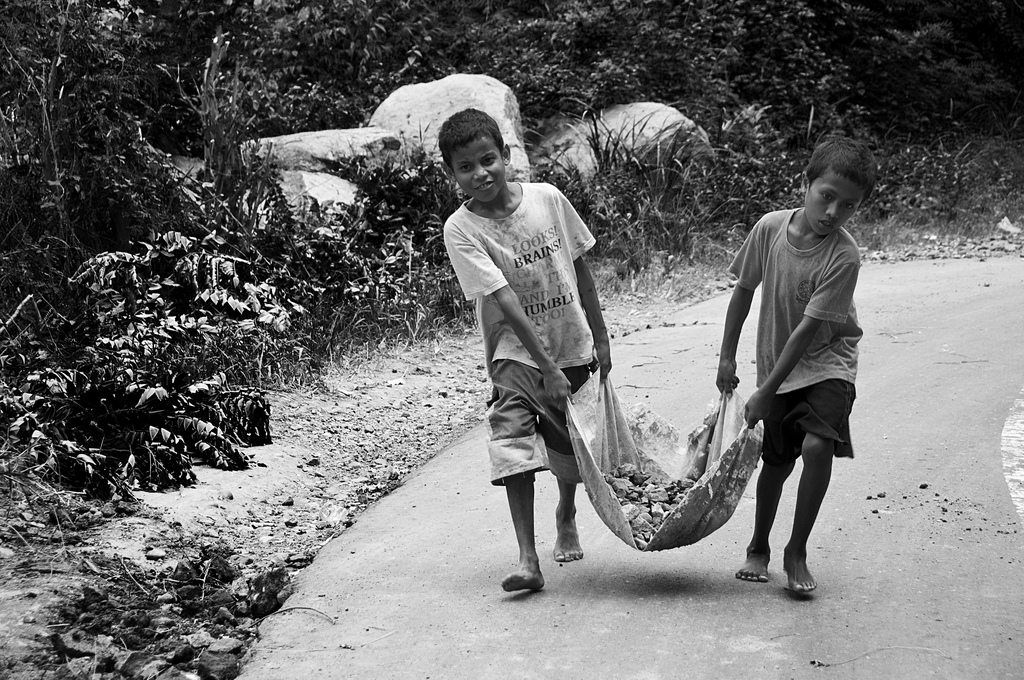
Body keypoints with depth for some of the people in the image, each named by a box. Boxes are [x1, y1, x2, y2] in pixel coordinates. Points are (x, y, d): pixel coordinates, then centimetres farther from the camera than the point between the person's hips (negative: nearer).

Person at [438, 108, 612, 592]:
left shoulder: (547, 198, -7)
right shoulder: (460, 229, -16)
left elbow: (580, 269, 5)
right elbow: (505, 302, -23)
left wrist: (600, 340, 8)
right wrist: (547, 370, -27)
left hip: (574, 347, 3)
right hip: (517, 353, -3)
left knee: (574, 448, 15)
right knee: (514, 447, -20)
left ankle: (566, 516, 47)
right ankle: (528, 559, -17)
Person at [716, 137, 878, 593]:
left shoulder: (843, 256, -24)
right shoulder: (770, 228, -12)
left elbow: (808, 329, -23)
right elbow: (744, 289, 3)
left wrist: (766, 392, -22)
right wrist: (727, 356, 6)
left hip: (826, 359, -3)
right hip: (776, 364, 3)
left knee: (817, 445, -24)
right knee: (776, 462, 11)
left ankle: (796, 552, -7)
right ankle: (758, 549, 34)